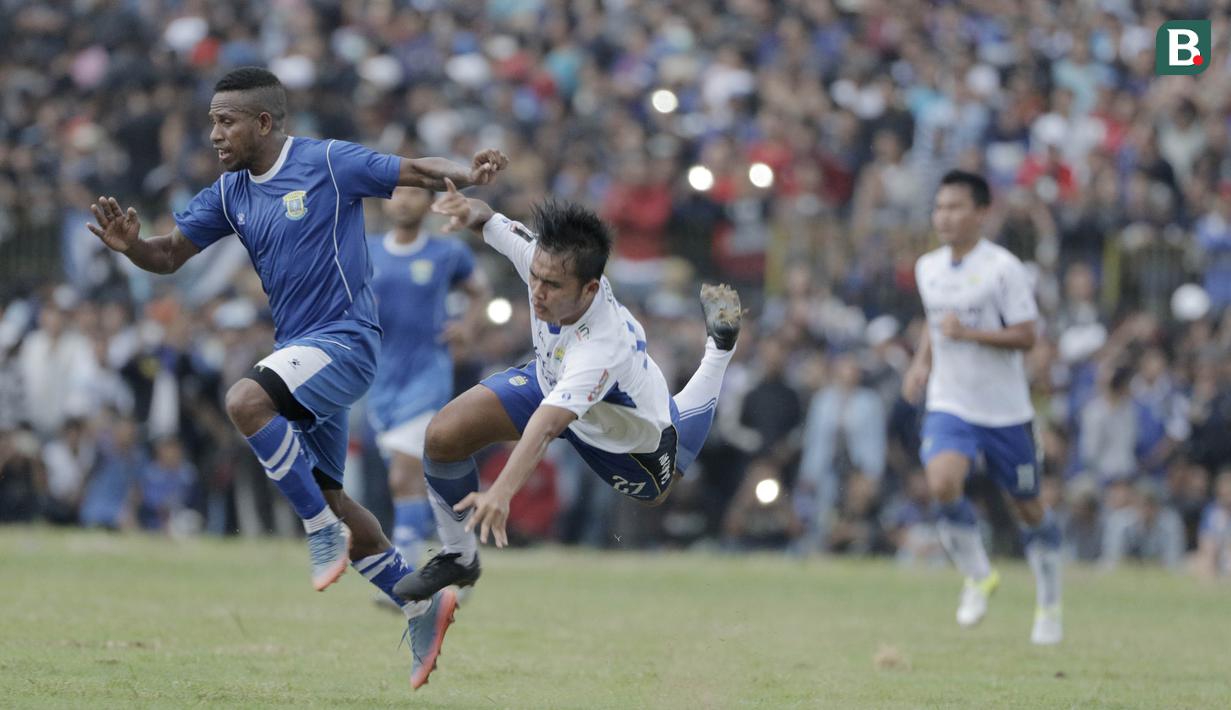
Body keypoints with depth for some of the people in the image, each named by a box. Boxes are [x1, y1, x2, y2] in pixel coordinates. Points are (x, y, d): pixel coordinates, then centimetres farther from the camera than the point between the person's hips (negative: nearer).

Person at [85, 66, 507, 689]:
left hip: (345, 340, -8)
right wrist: (130, 245, -12)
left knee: (245, 401, -31)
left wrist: (466, 174, -25)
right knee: (325, 495, 10)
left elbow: (417, 171, -5)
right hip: (298, 354, 8)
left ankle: (323, 529, -16)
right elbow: (171, 255, 10)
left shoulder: (329, 163, -9)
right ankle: (422, 605, 21)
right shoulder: (229, 194, 10)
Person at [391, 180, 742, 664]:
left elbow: (546, 424, -64)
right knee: (443, 435, -18)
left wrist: (502, 491, -78)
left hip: (628, 433, -5)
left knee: (658, 494, 33)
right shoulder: (542, 257, -34)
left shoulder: (603, 349, -52)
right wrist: (472, 211, -41)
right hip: (551, 380, 5)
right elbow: (492, 223, -15)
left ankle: (719, 344, 50)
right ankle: (457, 557, 8)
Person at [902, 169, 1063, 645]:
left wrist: (969, 333, -26)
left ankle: (1049, 605, 27)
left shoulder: (1003, 268, -12)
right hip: (950, 405, 3)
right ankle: (978, 577, -1)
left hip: (1004, 409, -3)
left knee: (1028, 508, 8)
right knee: (942, 483, -24)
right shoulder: (928, 268, 6)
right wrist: (922, 363, 8)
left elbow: (1026, 336, -14)